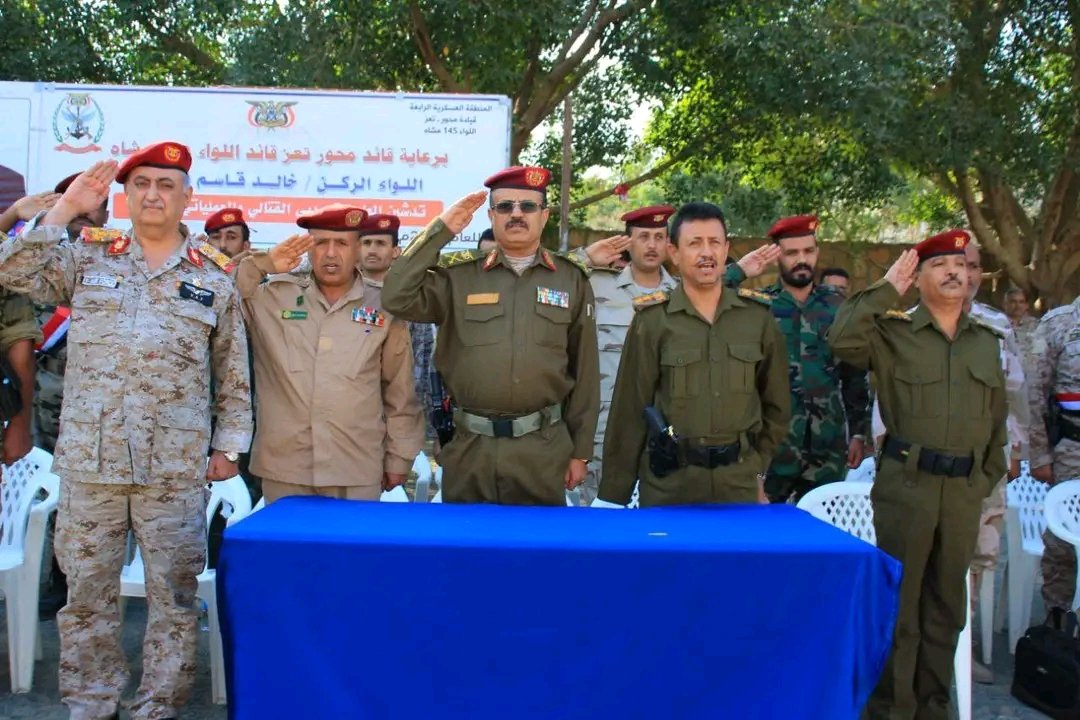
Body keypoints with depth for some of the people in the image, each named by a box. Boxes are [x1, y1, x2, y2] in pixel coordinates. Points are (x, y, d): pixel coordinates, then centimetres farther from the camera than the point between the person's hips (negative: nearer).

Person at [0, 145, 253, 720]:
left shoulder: (214, 278, 6)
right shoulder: (85, 258, 9)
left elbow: (234, 372, 8)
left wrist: (228, 444, 4)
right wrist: (65, 209, -5)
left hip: (176, 465, -1)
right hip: (88, 458, 1)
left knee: (174, 593, 6)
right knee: (87, 587, 10)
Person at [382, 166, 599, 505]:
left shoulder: (572, 280, 4)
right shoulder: (460, 275, 3)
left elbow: (584, 373, 6)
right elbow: (397, 298, -11)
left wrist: (580, 451, 6)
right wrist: (441, 229, -11)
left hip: (543, 449, 0)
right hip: (469, 448, 0)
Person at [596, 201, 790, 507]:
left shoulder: (758, 315, 2)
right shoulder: (651, 320, -5)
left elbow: (776, 403, 13)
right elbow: (630, 411, -4)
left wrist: (759, 467, 12)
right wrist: (614, 496, -4)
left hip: (739, 481, 2)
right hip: (668, 482, -2)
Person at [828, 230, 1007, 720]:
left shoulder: (986, 341, 12)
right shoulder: (892, 333, -3)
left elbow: (997, 418, 17)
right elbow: (843, 341, -23)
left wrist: (988, 477, 13)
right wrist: (886, 289, -15)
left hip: (964, 490, 5)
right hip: (906, 485, -5)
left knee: (946, 602, 14)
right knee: (900, 601, 3)